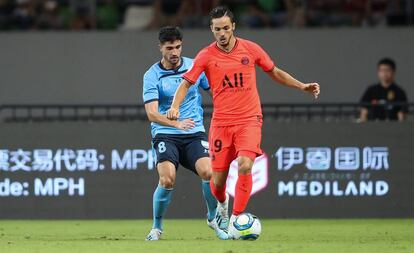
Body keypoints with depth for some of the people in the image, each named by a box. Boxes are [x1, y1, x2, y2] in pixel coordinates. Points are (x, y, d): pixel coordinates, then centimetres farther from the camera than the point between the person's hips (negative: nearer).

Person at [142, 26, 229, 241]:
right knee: (167, 179, -23)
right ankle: (156, 227, 0)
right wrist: (176, 124, -31)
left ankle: (213, 218, 6)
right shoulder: (152, 75, -5)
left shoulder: (195, 67, 3)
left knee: (208, 172, -21)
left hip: (194, 134, 2)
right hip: (165, 135, -2)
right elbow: (152, 113, -15)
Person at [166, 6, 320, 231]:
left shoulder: (250, 49, 2)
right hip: (221, 122, 1)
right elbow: (186, 83, -3)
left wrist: (302, 86, 10)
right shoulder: (206, 56, -1)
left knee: (245, 165, -25)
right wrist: (175, 106, -21)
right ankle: (222, 204, 39)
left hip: (249, 119, -1)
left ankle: (235, 220, -17)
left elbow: (275, 73, 17)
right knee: (218, 178, 2)